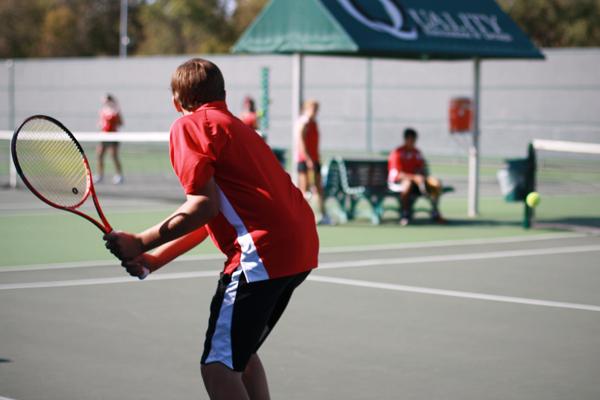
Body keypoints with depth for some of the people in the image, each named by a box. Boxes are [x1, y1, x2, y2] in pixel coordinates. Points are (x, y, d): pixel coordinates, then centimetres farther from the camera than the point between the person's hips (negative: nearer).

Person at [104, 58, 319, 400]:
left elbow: (204, 206, -12)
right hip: (301, 245, 9)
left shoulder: (189, 126, -1)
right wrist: (156, 259, 23)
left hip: (264, 249, -9)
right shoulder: (233, 126, 26)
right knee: (241, 354, 24)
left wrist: (141, 243, -7)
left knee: (219, 366, -7)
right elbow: (215, 216, 26)